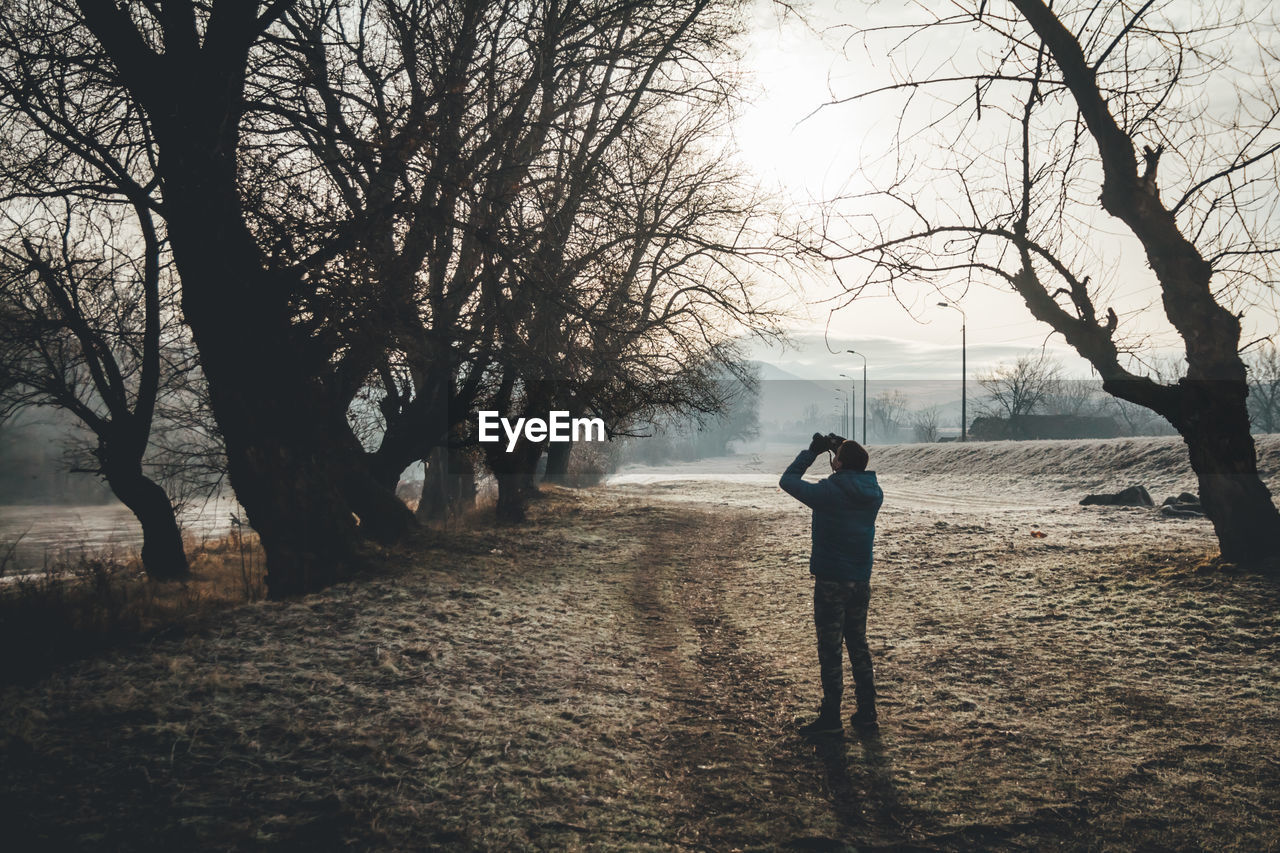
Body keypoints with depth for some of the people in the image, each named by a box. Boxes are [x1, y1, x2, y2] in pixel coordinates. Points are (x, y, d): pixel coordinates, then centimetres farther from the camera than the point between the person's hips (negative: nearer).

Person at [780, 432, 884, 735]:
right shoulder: (874, 494, -1)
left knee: (830, 648, 2)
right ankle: (867, 714, 19)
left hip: (831, 582, -6)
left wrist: (812, 452, 3)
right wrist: (843, 450, 15)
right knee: (858, 645, 16)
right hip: (861, 582, 6)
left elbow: (788, 480, -5)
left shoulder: (828, 493, -18)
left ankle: (831, 717, 7)